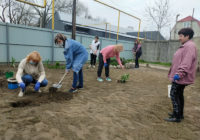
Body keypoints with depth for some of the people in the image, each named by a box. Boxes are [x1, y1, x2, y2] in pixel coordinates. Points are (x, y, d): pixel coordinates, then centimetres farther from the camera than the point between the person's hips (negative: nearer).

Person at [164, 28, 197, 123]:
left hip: (181, 77, -11)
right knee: (179, 95, 17)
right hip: (181, 77, 11)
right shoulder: (185, 46, 16)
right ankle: (179, 114, 30)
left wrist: (179, 74, -30)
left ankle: (177, 117, 4)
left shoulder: (189, 46, -17)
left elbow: (186, 63, -26)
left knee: (174, 95, -5)